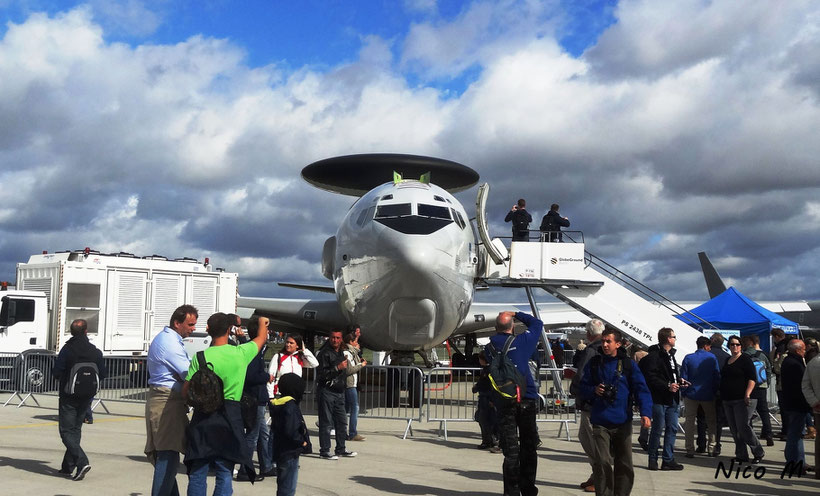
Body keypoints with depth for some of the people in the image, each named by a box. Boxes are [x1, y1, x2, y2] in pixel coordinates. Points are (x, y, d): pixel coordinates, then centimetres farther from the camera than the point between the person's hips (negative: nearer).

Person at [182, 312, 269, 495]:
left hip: (202, 417, 0)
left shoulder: (200, 356, -5)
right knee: (224, 473, 7)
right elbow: (261, 338, 20)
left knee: (197, 473, 7)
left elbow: (185, 392, -5)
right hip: (229, 418, 0)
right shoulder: (241, 353, -1)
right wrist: (263, 322, 41)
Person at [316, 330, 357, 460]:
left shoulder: (341, 353, 17)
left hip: (339, 392, 8)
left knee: (342, 422, 12)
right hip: (327, 392, -8)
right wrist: (338, 368, -23)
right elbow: (321, 374, -19)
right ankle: (324, 451, 2)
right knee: (326, 423, -4)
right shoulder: (324, 353, -10)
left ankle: (341, 449, 21)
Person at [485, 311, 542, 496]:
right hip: (527, 399, -1)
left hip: (504, 402, 1)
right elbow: (537, 324, 15)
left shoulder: (490, 347, 3)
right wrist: (517, 314, 21)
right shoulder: (522, 341, 0)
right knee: (528, 447, 10)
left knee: (511, 450, 2)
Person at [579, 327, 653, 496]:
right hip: (600, 423, -1)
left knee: (625, 466, 9)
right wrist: (594, 391, -11)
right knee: (602, 464, -8)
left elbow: (641, 389, -5)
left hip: (623, 422, 1)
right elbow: (584, 387, 11)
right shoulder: (593, 363, 5)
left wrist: (645, 413, -18)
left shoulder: (628, 364, 2)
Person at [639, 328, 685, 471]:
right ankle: (653, 459, 10)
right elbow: (651, 378, -18)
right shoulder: (654, 356, -12)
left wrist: (679, 382, 10)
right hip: (659, 399, -8)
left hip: (673, 399, 8)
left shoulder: (671, 355, 18)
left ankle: (668, 460, 13)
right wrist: (667, 386, -22)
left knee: (672, 428, 7)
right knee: (658, 428, -1)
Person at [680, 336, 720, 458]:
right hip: (708, 396, 0)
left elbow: (683, 378, -3)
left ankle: (690, 451, 1)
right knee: (711, 422, 14)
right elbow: (717, 377, -1)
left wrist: (684, 393, 5)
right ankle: (711, 448, 12)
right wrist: (715, 392, 10)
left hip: (691, 394, 0)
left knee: (690, 422, 5)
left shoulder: (688, 358, -3)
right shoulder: (712, 358, -3)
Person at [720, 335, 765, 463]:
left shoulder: (745, 359, -6)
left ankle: (759, 452, 2)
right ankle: (741, 455, 14)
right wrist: (722, 396, 22)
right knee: (734, 429, 7)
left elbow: (752, 378, -13)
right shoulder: (728, 361, 17)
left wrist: (747, 394, -23)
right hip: (728, 400, 8)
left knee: (743, 427, -12)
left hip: (742, 399, -8)